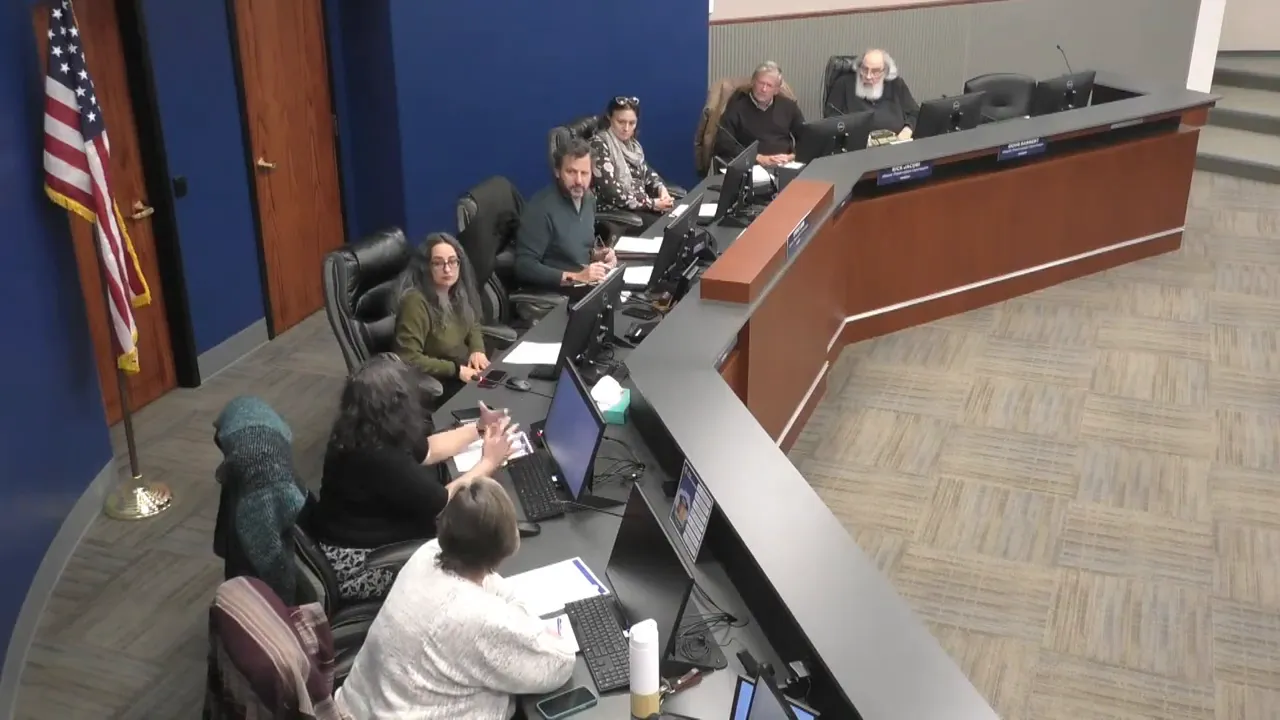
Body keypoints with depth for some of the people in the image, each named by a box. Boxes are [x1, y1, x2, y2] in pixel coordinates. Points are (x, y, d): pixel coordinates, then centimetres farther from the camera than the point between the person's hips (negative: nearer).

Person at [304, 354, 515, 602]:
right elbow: (443, 503, -23)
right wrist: (489, 462, -12)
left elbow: (425, 450, 11)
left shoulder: (360, 433, -4)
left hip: (360, 538, 9)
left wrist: (479, 429, 14)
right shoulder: (380, 459, -33)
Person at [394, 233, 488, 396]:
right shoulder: (416, 302, -22)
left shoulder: (458, 292, 1)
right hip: (438, 384, -8)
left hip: (466, 368, 8)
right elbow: (409, 359, -23)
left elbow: (472, 324, 19)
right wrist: (456, 370, -22)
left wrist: (477, 350, -2)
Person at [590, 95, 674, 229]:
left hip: (641, 204, 8)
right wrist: (652, 204, -20)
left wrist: (661, 188, -6)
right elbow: (612, 194, -23)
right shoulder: (599, 145, -16)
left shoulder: (631, 144, 11)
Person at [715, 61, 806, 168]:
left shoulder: (788, 106, 16)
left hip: (785, 166, 3)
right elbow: (723, 144, -7)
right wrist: (759, 158, -14)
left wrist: (793, 156, -6)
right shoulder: (737, 106, 3)